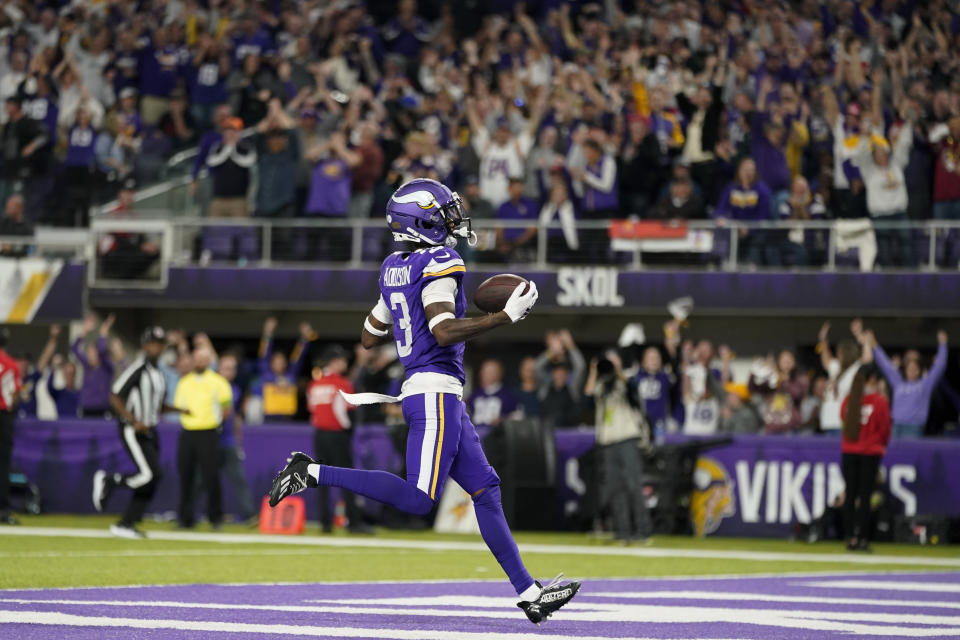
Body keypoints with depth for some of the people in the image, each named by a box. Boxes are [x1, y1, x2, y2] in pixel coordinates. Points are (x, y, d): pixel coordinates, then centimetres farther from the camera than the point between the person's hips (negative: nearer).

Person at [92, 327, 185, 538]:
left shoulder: (158, 373, 15)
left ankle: (126, 525, 12)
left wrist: (180, 409, 8)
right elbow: (114, 398, -15)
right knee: (149, 474, -19)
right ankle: (108, 481, 2)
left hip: (149, 431, 9)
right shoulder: (137, 369, -12)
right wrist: (134, 421, -23)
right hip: (132, 431, -9)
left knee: (150, 480, 5)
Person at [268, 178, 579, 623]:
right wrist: (505, 317, -18)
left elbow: (369, 338, 21)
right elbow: (445, 333, -23)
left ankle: (528, 594, 7)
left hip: (420, 386, 10)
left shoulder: (395, 269, 14)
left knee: (485, 490, 8)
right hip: (436, 390, -10)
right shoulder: (440, 265, -11)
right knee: (417, 499, -12)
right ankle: (313, 473, -11)